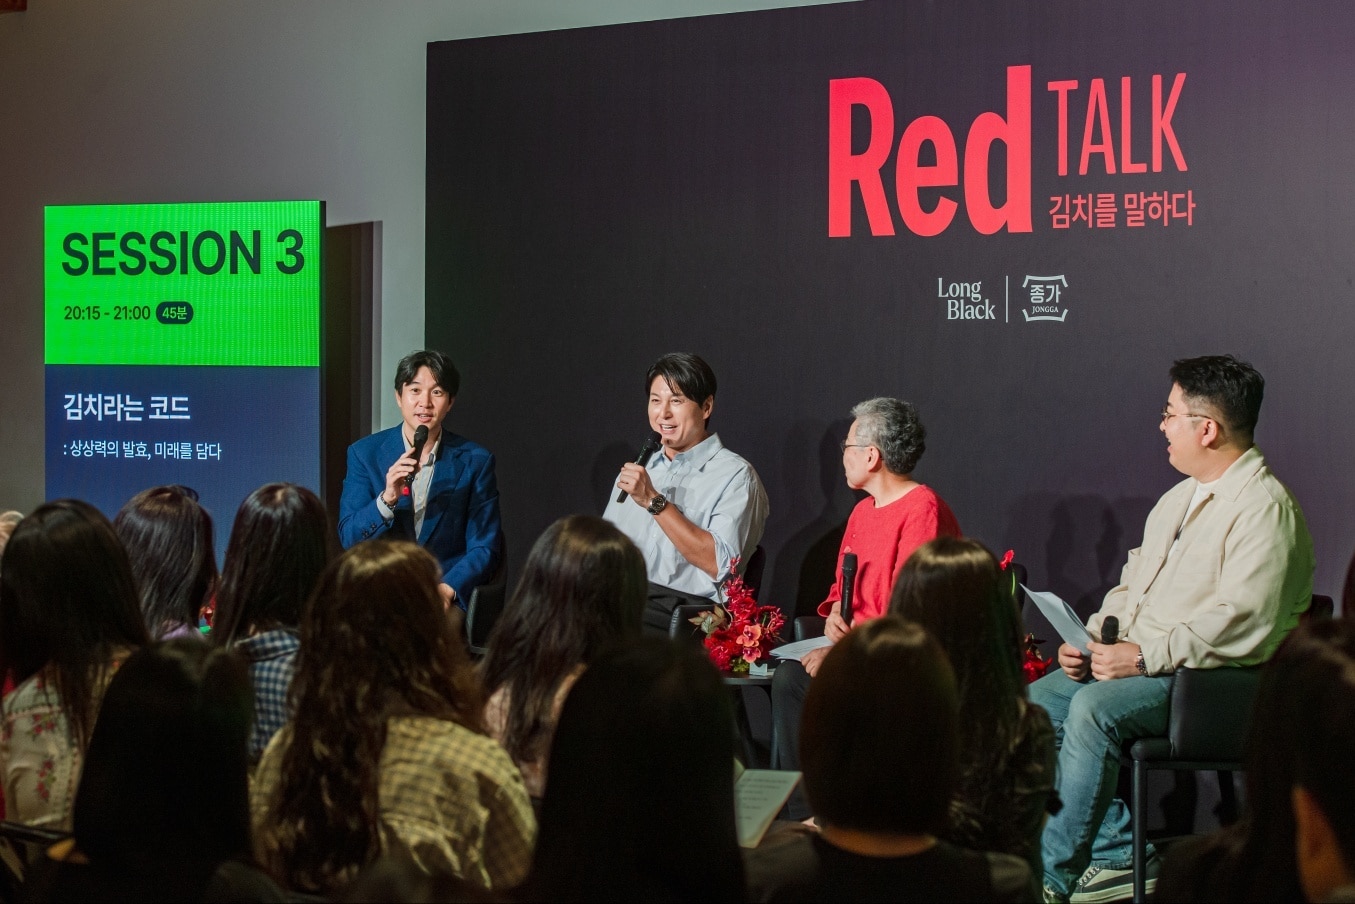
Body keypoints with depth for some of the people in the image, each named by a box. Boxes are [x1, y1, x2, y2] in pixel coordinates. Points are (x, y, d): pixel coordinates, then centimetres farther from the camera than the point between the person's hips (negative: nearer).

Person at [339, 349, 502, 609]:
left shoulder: (475, 461, 4)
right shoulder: (364, 453, 6)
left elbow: (484, 548, 3)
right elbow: (348, 538, -1)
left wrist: (447, 588, -16)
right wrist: (387, 499, -19)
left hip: (448, 599, -1)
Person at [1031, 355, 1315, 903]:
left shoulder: (1263, 507, -14)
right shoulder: (1180, 497, 18)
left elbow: (1242, 622, -24)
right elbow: (1132, 583, 23)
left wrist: (1146, 654, -23)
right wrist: (1093, 640, 5)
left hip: (1211, 675, -10)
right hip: (1142, 661, 10)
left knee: (1094, 708, -30)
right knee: (1037, 703, -7)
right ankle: (1119, 852, -6)